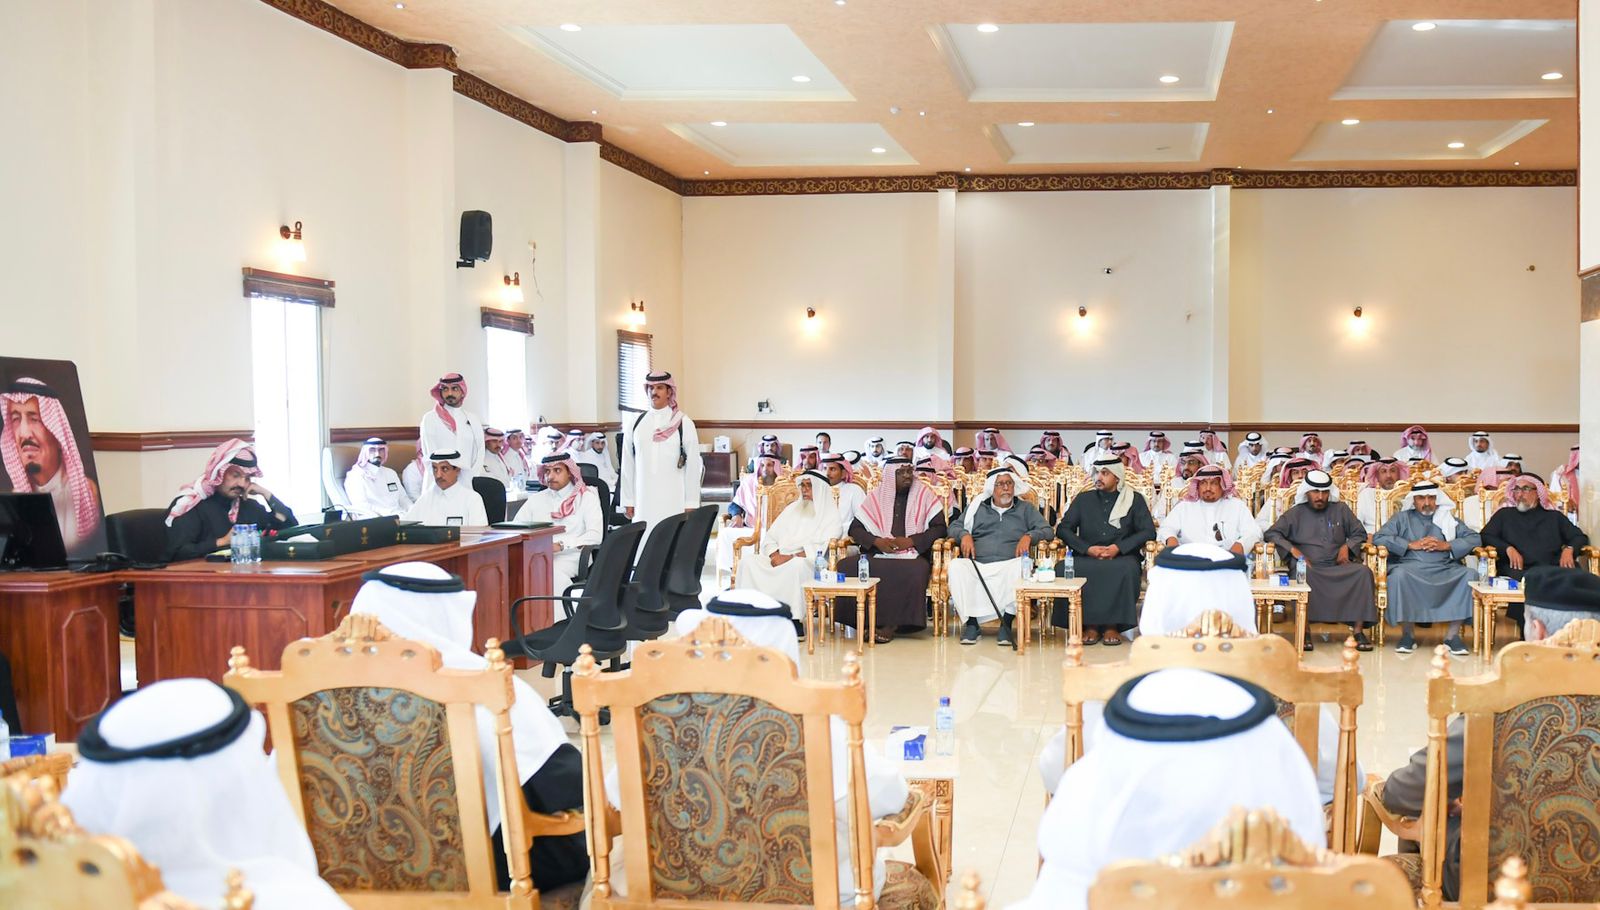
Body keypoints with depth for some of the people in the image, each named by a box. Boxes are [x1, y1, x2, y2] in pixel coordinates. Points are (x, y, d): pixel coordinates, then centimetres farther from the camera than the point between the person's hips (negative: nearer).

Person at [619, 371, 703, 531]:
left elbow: (693, 466, 1)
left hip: (674, 502, -2)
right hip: (644, 501, 2)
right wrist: (628, 501, 9)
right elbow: (628, 465, 11)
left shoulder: (683, 424, 0)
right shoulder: (635, 424, 8)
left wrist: (691, 504, -2)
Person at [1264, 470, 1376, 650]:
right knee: (1302, 574, -39)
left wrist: (1347, 546, 2)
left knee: (1363, 572, -28)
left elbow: (1360, 533, 23)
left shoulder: (1341, 510, 19)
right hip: (1310, 567, -2)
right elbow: (1272, 533, 6)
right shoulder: (1296, 513, 13)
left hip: (1337, 566, 2)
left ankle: (1358, 629, -27)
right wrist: (1293, 550, -8)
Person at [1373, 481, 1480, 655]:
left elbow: (1473, 538, 12)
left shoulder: (1448, 519, 25)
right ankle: (1407, 634, -25)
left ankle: (1452, 635, -23)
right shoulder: (1403, 518, 20)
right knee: (1399, 575, -37)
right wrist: (1410, 545, -3)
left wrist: (1446, 545, -3)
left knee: (1469, 576, -29)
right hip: (1411, 567, -2)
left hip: (1445, 568, 2)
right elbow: (1378, 537, 5)